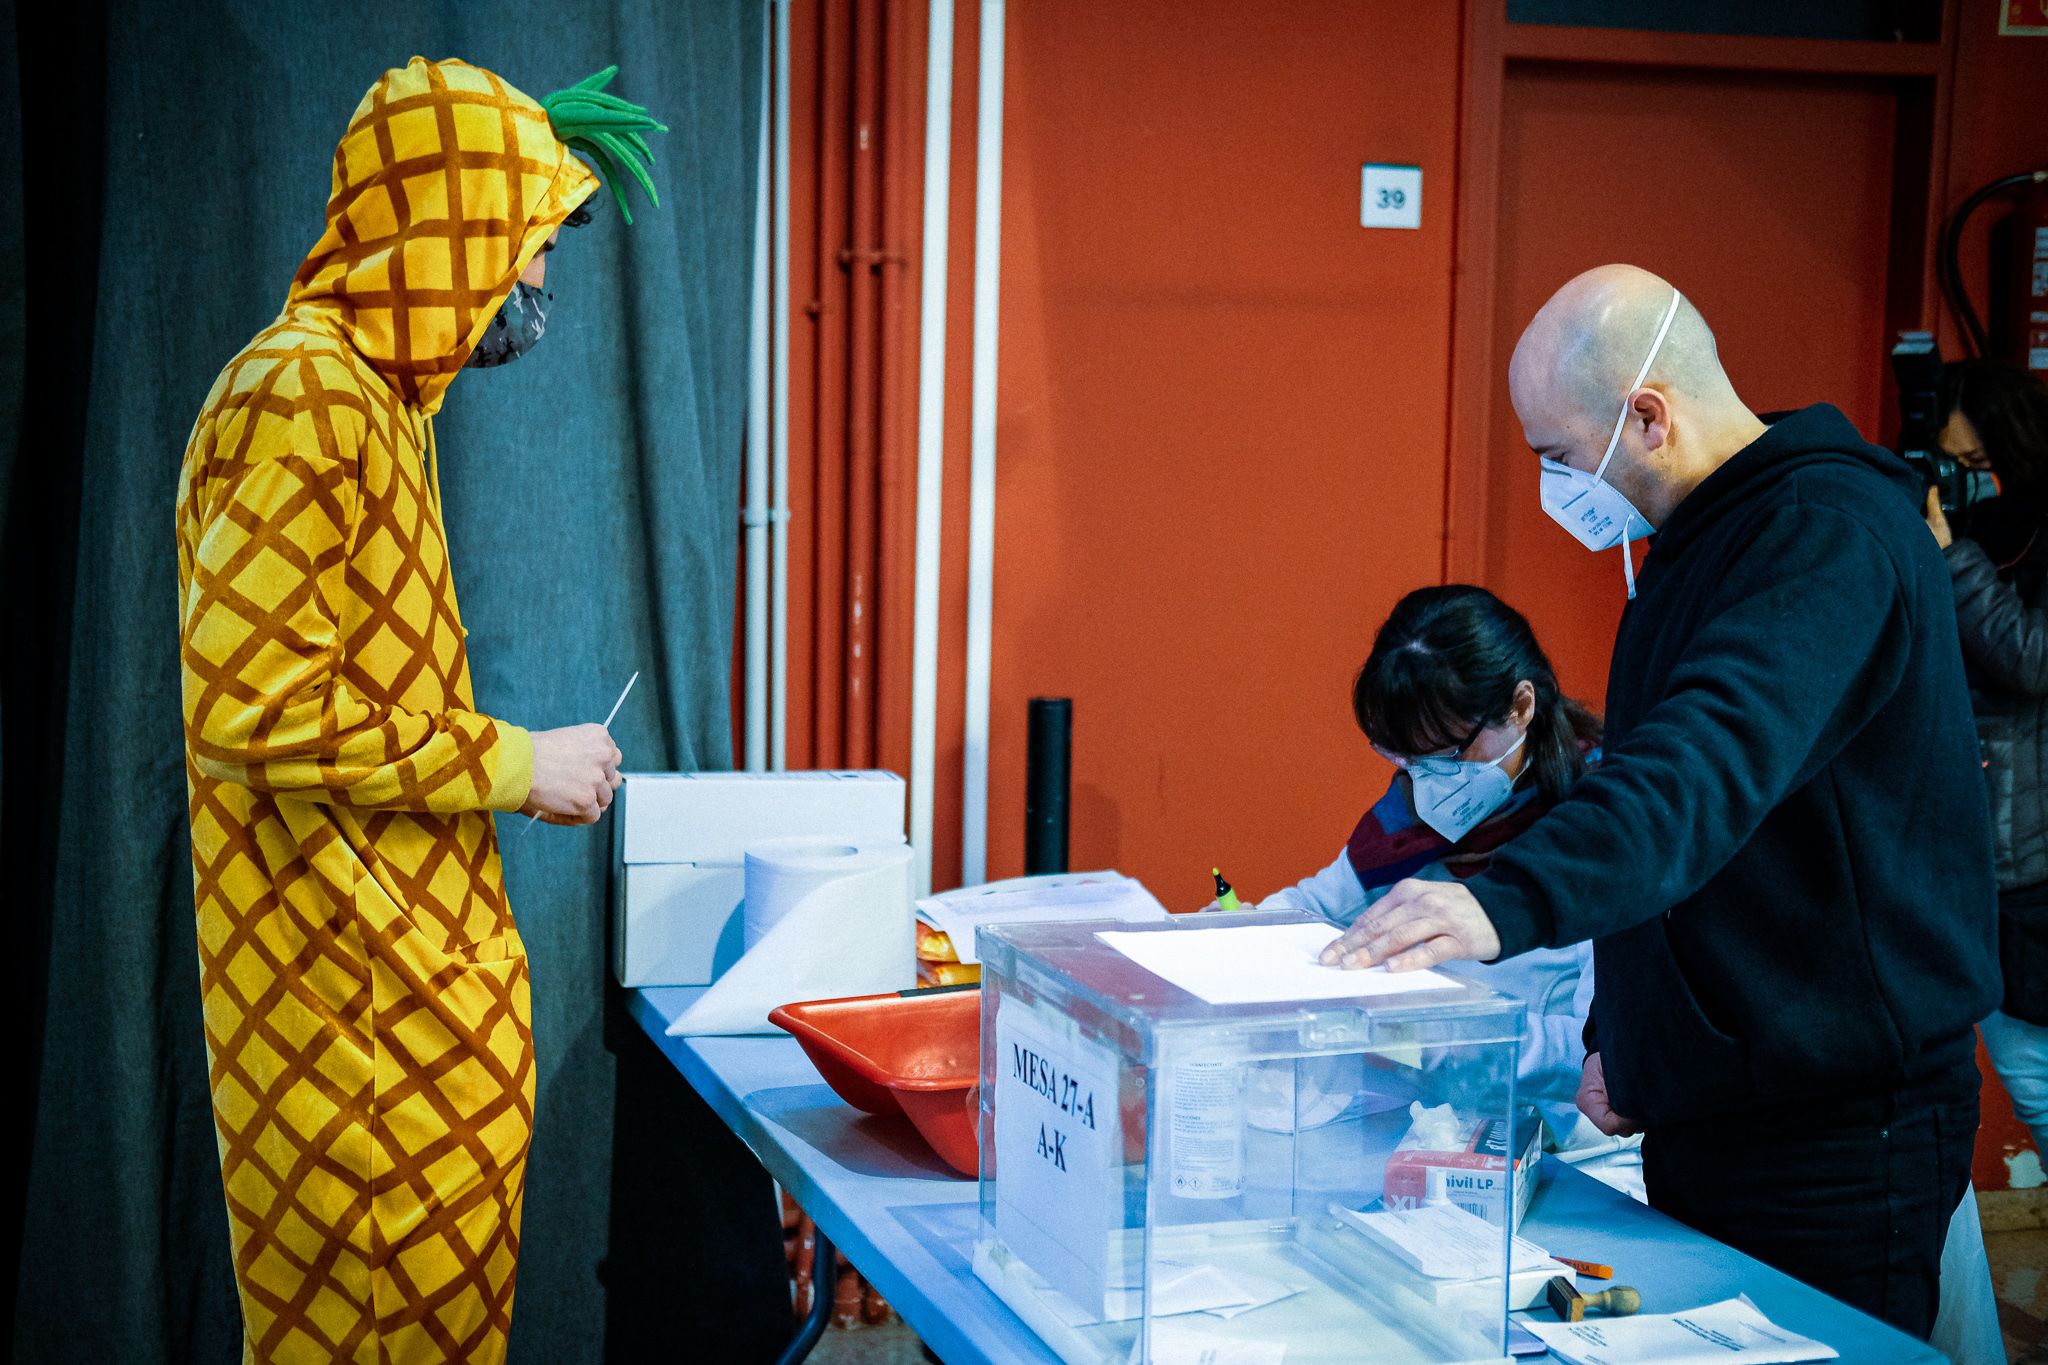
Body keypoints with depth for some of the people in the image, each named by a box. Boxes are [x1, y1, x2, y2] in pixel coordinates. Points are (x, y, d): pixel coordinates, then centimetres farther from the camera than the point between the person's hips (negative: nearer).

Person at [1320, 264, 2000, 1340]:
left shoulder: (1829, 532, -18)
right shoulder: (1698, 545, 14)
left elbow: (1713, 761, -36)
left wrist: (1511, 902, -50)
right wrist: (1619, 1033, 20)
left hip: (1835, 1124, -9)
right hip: (1698, 1109, 9)